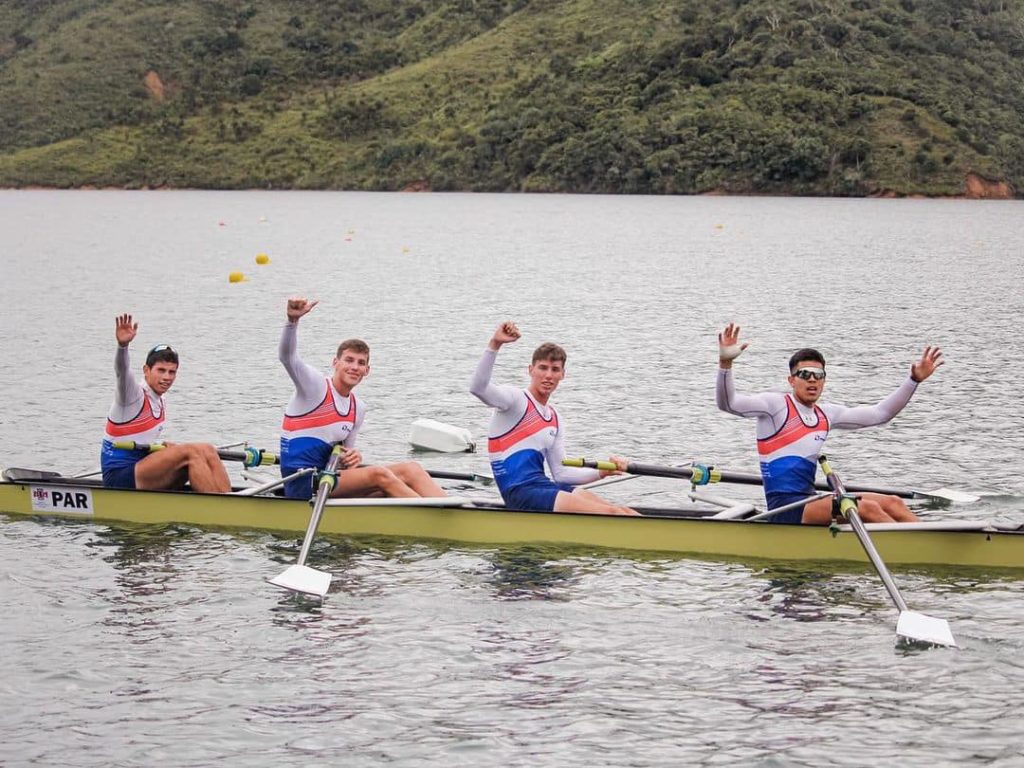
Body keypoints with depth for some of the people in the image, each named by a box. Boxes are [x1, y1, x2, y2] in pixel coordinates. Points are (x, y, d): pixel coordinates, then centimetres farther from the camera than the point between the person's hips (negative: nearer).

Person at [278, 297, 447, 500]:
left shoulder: (358, 408, 15)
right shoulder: (316, 385, -5)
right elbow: (286, 357, -22)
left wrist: (352, 457, -4)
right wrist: (293, 319, -39)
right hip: (302, 485, -8)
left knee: (410, 469, -9)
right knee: (379, 475, -26)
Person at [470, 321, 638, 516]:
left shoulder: (555, 421, 20)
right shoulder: (516, 400, -3)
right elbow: (478, 387, -24)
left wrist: (603, 471, 7)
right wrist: (494, 344, -35)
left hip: (543, 485, 8)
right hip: (520, 492, -8)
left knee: (620, 513, -7)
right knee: (610, 513, -18)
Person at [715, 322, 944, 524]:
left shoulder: (826, 414, 17)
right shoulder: (776, 405, -4)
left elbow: (880, 413, 22)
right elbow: (727, 403, -19)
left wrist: (914, 380, 15)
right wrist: (725, 363, -36)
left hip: (809, 501, 8)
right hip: (784, 508, -8)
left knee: (893, 503, -6)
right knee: (867, 508, -25)